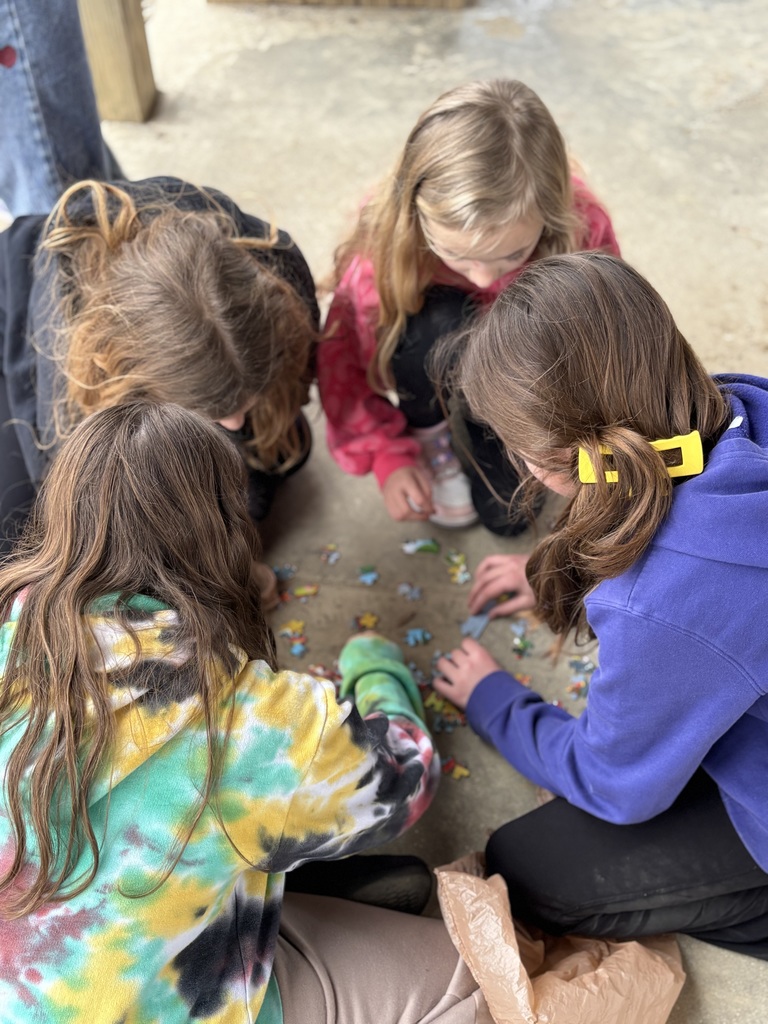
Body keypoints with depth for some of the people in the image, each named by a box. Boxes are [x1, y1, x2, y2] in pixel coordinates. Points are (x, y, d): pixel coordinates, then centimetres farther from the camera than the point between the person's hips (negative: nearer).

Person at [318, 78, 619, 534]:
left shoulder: (583, 226, -31)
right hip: (436, 364, 0)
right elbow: (343, 352, -18)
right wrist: (389, 456, -23)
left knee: (507, 511, -20)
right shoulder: (386, 246, -33)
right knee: (439, 325, -36)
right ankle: (429, 432, -6)